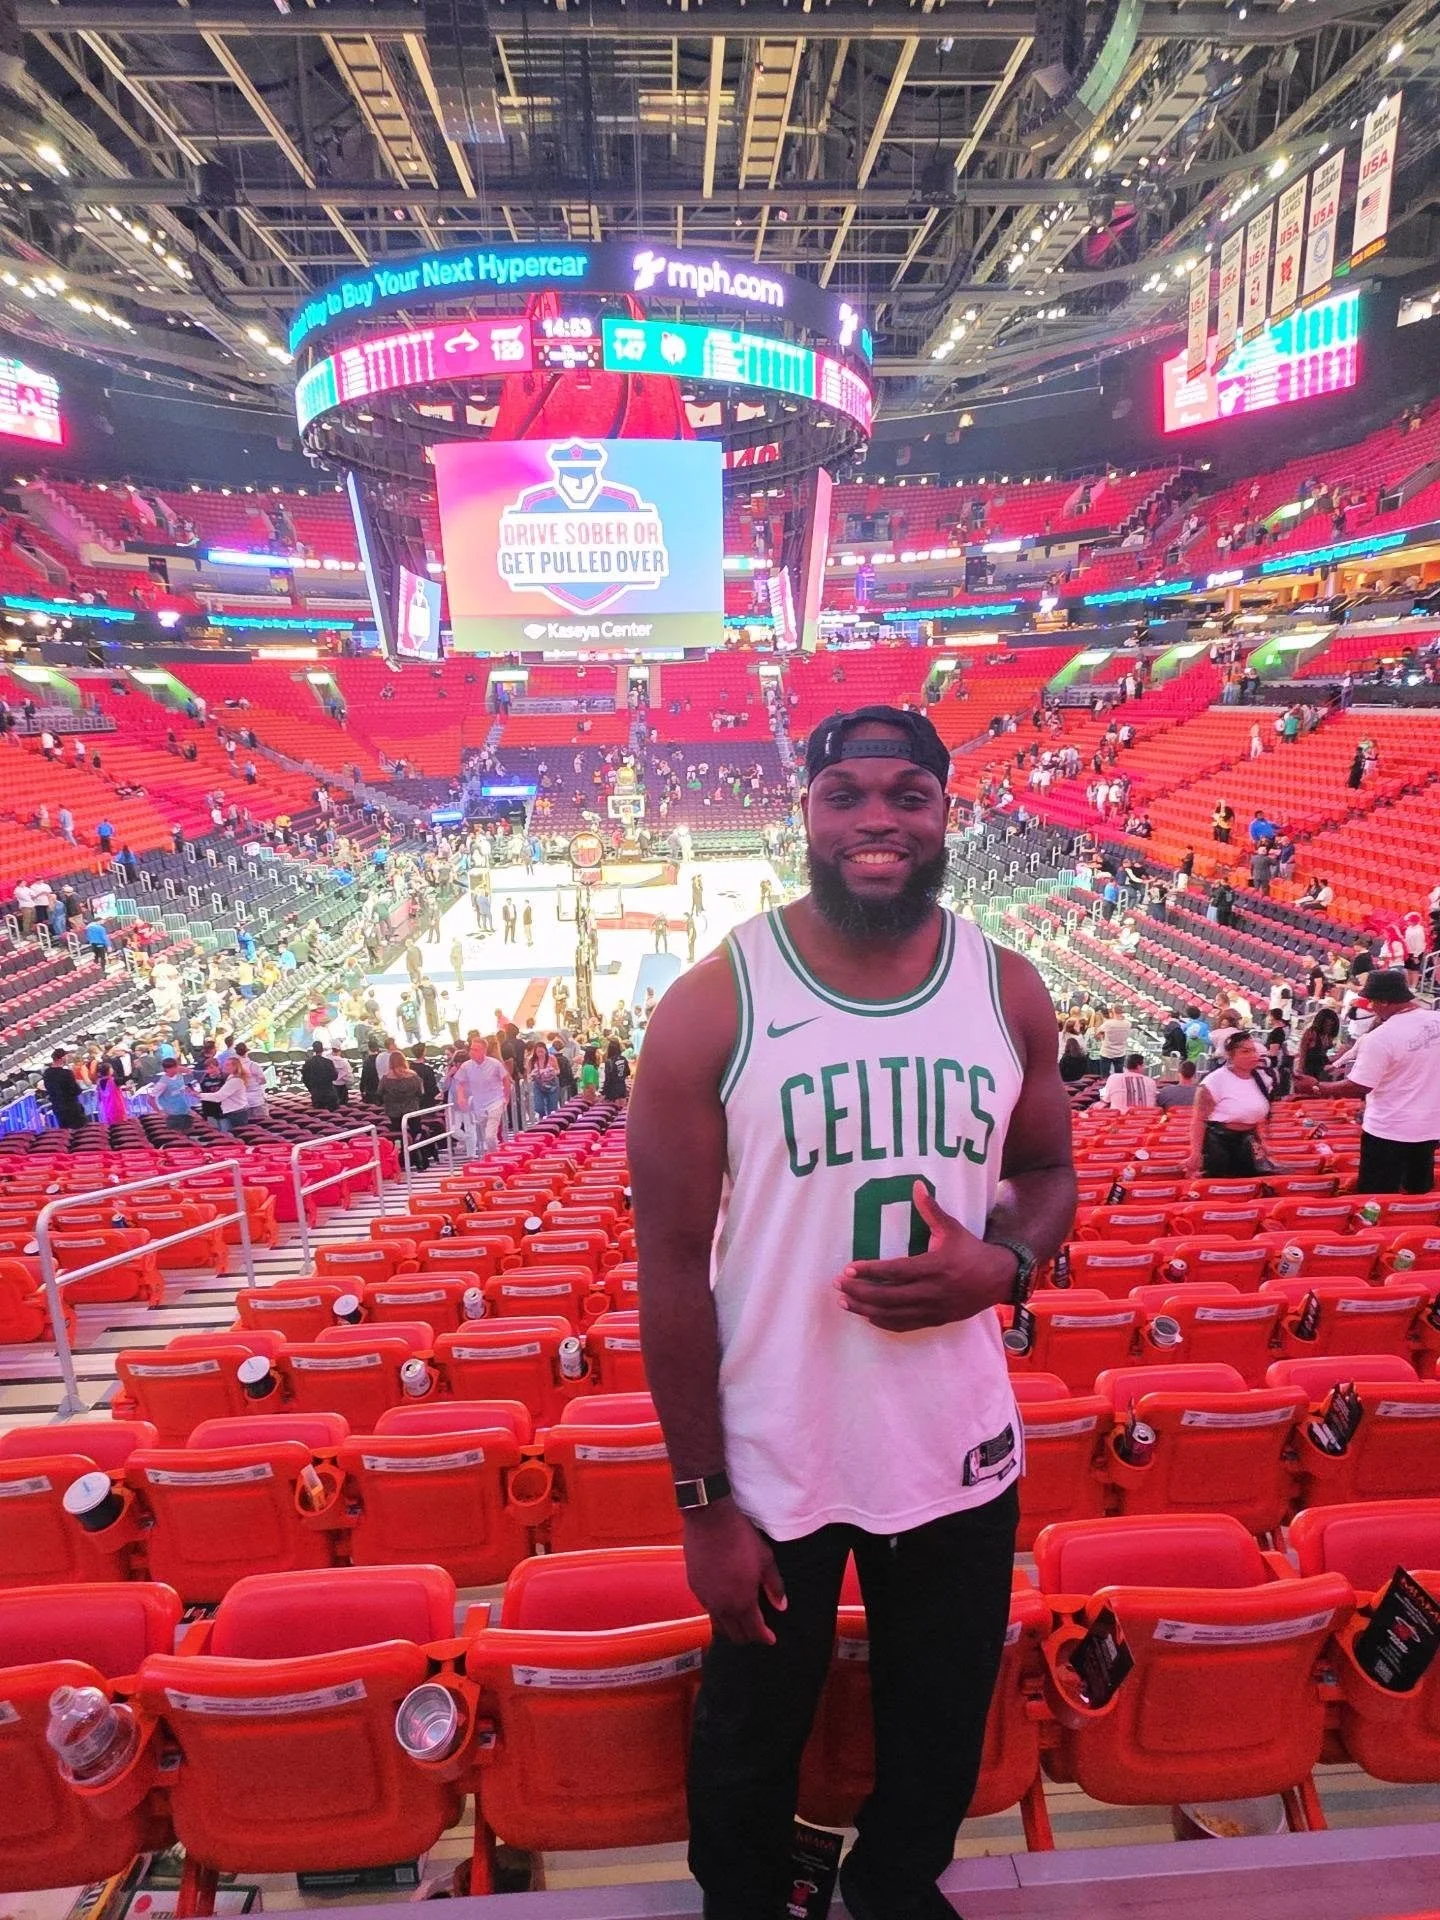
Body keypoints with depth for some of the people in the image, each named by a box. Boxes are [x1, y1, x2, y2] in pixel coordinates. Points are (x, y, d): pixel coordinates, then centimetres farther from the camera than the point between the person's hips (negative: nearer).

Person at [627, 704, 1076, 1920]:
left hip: (958, 1443, 3)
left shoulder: (1009, 991, -6)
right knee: (754, 1736, 23)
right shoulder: (711, 1006, -17)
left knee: (942, 1729, 26)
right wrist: (703, 1503, -10)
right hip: (772, 1459, -2)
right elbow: (673, 1265, -13)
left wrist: (1004, 1265, -16)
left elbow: (1050, 1171, 7)